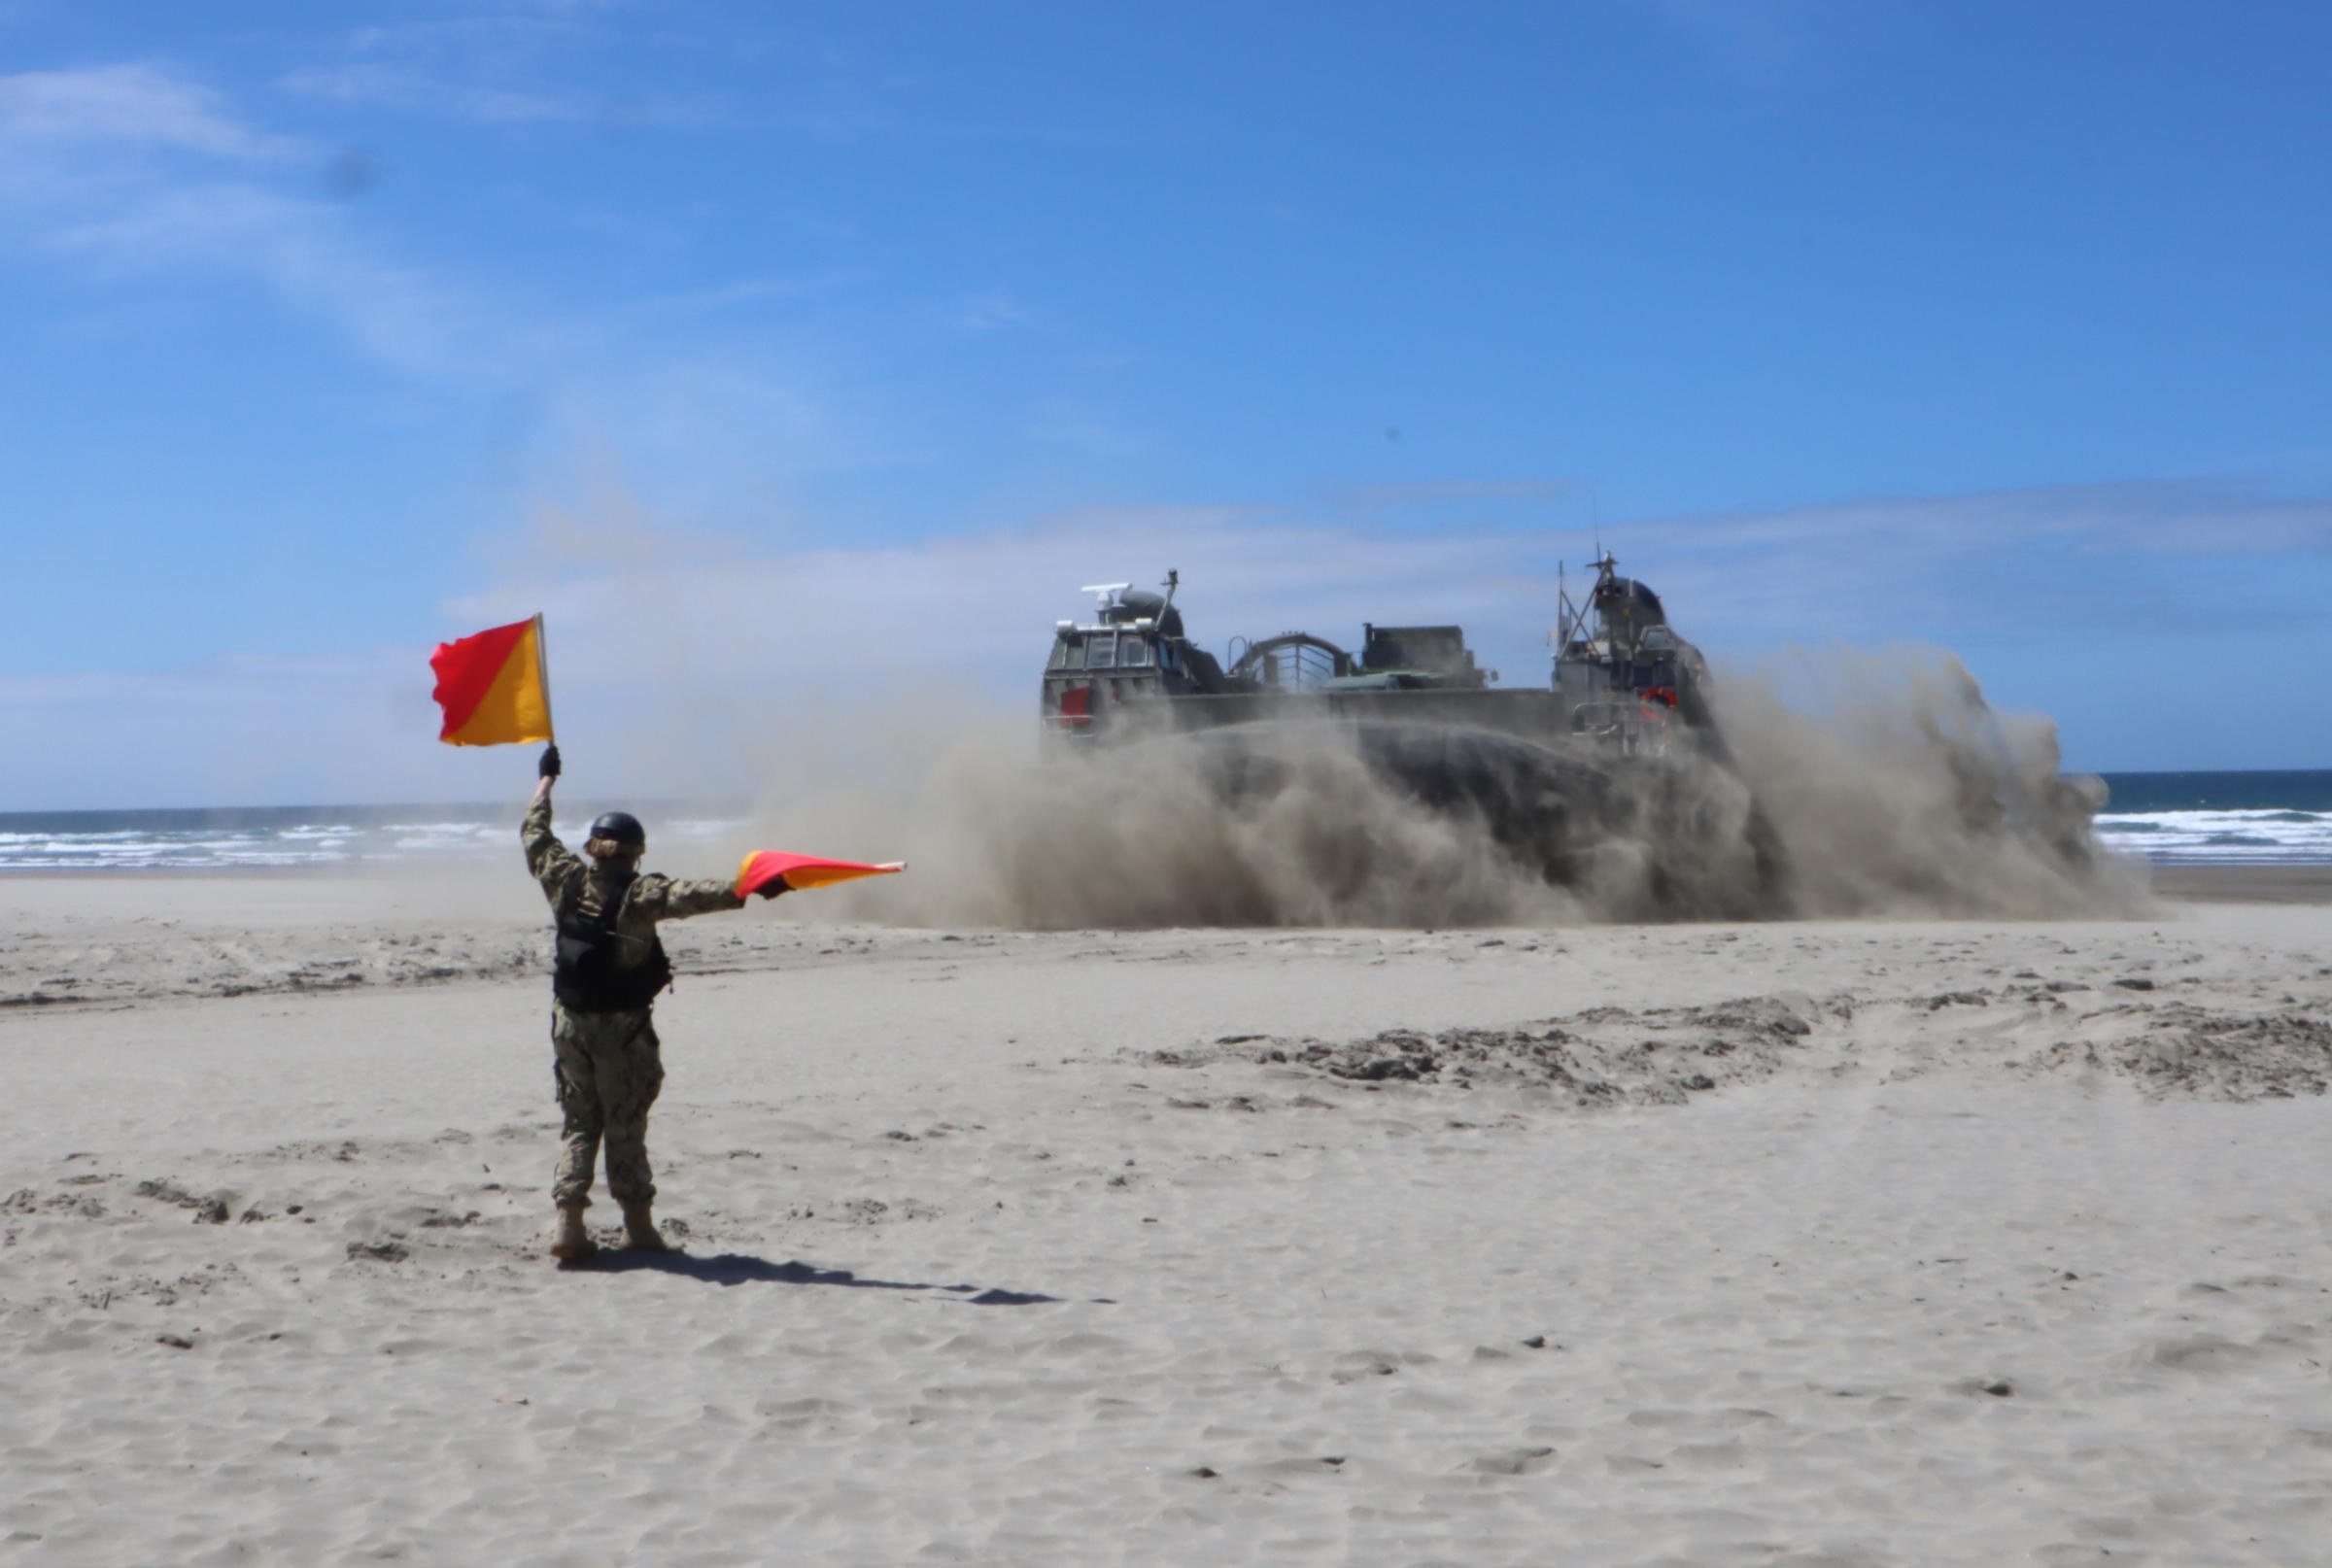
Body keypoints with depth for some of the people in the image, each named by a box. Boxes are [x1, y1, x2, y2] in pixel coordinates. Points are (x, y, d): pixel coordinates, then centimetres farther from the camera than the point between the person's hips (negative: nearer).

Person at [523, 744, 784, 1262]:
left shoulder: (566, 882, 0)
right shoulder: (641, 894, -13)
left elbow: (535, 834, 15)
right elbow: (691, 895, -29)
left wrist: (547, 779, 27)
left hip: (570, 1022, 4)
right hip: (624, 1026, -4)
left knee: (577, 1122, 10)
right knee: (625, 1127, 6)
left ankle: (569, 1223, 0)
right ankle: (638, 1224, 11)